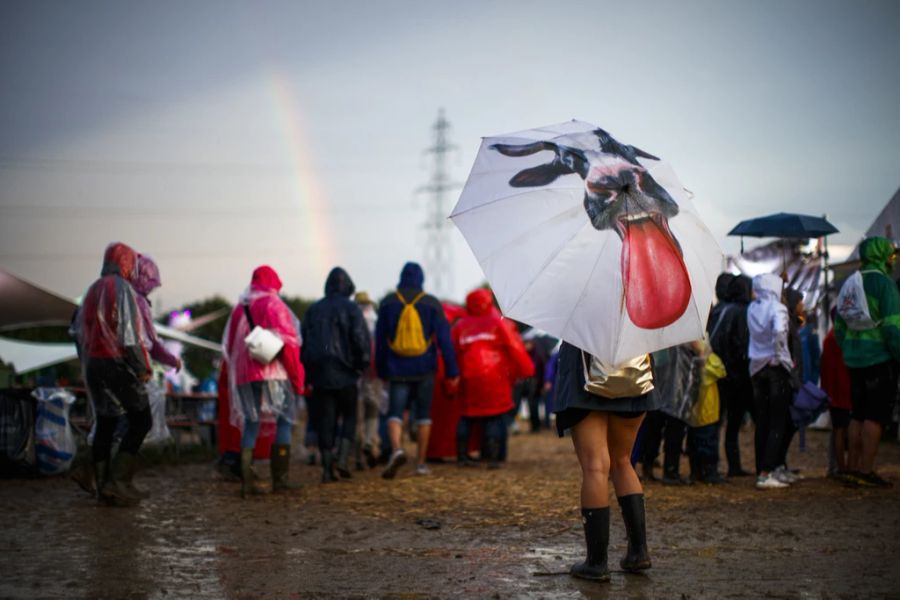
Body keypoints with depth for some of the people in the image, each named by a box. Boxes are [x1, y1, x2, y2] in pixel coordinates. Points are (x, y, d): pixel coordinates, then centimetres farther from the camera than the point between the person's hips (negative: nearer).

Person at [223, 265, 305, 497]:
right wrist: (297, 377, -5)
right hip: (272, 373, -5)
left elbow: (229, 346, 18)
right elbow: (287, 341, -10)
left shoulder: (239, 308, 14)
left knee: (250, 425, 7)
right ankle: (279, 478, -1)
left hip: (243, 374, 6)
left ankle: (246, 481, 2)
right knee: (284, 422, 3)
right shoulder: (274, 304, -4)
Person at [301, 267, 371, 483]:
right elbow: (362, 340, -13)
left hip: (318, 374, 3)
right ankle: (343, 459, -4)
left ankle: (327, 469, 2)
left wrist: (308, 371, 14)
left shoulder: (313, 310, 10)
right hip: (345, 374, -3)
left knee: (325, 421, 6)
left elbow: (303, 341, 10)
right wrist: (362, 365, 1)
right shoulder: (351, 309, -4)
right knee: (349, 416, 12)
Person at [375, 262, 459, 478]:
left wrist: (380, 369, 15)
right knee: (423, 414, 11)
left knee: (395, 412, 1)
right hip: (424, 369, 0)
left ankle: (396, 449, -27)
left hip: (397, 369, 0)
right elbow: (444, 338, -4)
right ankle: (421, 463, 13)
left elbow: (380, 339, 6)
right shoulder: (431, 303, -2)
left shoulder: (387, 303, 2)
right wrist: (452, 369, -1)